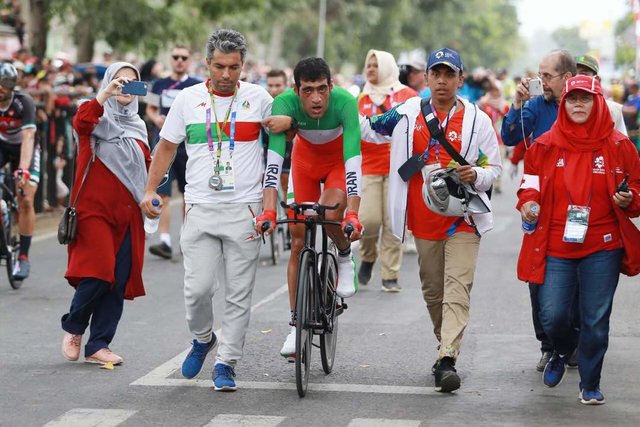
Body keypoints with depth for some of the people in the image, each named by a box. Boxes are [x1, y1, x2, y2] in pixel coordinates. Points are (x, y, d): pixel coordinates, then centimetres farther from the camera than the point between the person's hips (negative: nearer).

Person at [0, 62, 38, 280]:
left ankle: (23, 256, -6)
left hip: (24, 149, -2)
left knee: (26, 200, -14)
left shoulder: (24, 102, -29)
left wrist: (23, 170, -49)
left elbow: (27, 137, -36)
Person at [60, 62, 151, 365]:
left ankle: (98, 345, 9)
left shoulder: (137, 126, 18)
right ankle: (73, 328, 10)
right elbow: (81, 123, -23)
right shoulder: (99, 117, 0)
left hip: (127, 214, 6)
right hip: (95, 209, -6)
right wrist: (105, 94, -32)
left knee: (119, 281, 2)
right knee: (98, 273, -15)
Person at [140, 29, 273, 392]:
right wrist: (151, 191, 5)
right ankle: (203, 339, 23)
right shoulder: (188, 99, 5)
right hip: (200, 209, 0)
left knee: (239, 294, 0)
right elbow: (167, 147, 13)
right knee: (198, 289, -6)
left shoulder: (258, 98, 3)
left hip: (245, 210, 0)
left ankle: (227, 364, 10)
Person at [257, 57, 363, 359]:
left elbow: (353, 161, -42)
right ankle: (296, 324, 8)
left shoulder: (345, 103, -36)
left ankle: (345, 257, 4)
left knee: (330, 216, -30)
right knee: (298, 241, -1)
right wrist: (268, 211, -49)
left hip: (339, 160, -2)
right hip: (305, 158, 2)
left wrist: (353, 215, -52)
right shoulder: (285, 103, -32)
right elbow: (273, 160, -39)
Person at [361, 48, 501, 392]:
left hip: (463, 218, -3)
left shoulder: (477, 119, 1)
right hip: (424, 218, 3)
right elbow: (370, 129, 21)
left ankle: (447, 361, -21)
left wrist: (475, 176, -17)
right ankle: (445, 345, 30)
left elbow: (494, 167, 5)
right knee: (432, 290, 12)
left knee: (457, 288, -14)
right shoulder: (408, 113, 6)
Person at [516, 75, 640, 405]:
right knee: (552, 316, -3)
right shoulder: (546, 145, 2)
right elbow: (530, 184, 13)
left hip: (602, 247, -1)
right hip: (555, 245, 1)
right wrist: (527, 202, -8)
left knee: (595, 321, 2)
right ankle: (563, 351, 32)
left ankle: (590, 384, 19)